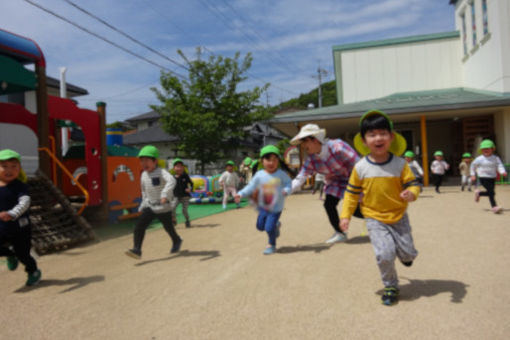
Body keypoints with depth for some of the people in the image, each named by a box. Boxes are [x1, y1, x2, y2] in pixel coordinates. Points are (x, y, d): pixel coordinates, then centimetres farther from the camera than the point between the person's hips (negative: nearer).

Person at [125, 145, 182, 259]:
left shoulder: (161, 172, -18)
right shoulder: (144, 175, 3)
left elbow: (171, 181, -38)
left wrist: (165, 194, -50)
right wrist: (144, 203, 19)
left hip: (164, 207, -5)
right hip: (150, 206, 5)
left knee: (168, 227, 13)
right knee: (139, 226, -13)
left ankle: (177, 241, 43)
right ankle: (137, 250, -11)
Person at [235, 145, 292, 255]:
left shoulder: (281, 174, -13)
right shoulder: (259, 175, -9)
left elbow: (288, 182, -2)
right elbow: (251, 186, -7)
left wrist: (286, 190, -24)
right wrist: (241, 194, -19)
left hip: (276, 208, -3)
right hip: (263, 207, 4)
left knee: (269, 228, -8)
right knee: (260, 226, 13)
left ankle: (271, 245, 21)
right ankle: (275, 225, 43)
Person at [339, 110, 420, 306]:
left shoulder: (400, 164, -8)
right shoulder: (360, 167, -8)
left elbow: (412, 184, -5)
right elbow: (352, 192, 0)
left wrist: (411, 193, -29)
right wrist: (346, 215, -5)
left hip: (398, 216, 1)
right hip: (374, 218, -1)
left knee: (407, 253, 8)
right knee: (384, 254, -13)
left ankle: (406, 254, 48)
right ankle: (390, 287, 12)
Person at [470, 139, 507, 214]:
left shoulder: (495, 158, 0)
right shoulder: (479, 159, -7)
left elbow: (499, 165, -9)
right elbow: (473, 165, 7)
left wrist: (503, 172, -29)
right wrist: (473, 175, 8)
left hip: (492, 178, 4)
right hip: (483, 178, -4)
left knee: (490, 193, 9)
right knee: (491, 192, -16)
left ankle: (479, 193, 36)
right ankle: (494, 206, -10)